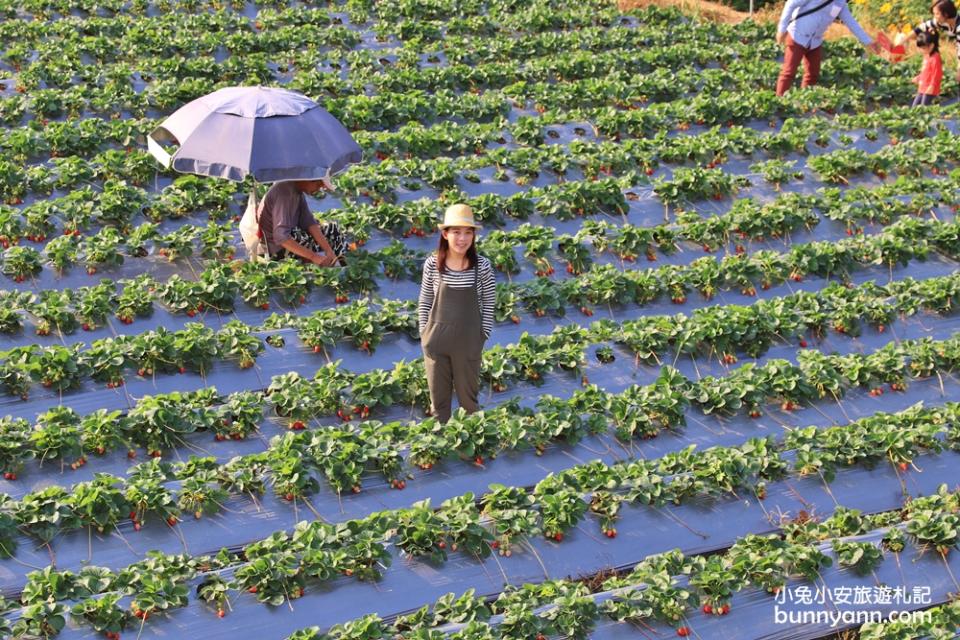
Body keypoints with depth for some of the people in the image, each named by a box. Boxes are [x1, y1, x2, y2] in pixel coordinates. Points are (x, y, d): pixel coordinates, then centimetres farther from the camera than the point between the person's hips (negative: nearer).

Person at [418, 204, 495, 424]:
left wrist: (482, 337, -4)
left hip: (468, 343, -1)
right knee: (438, 397, 14)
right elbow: (424, 302, 3)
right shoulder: (432, 264, -7)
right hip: (436, 341, 1)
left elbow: (489, 306, -2)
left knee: (468, 398, 11)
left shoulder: (482, 267, -11)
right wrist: (424, 334, 1)